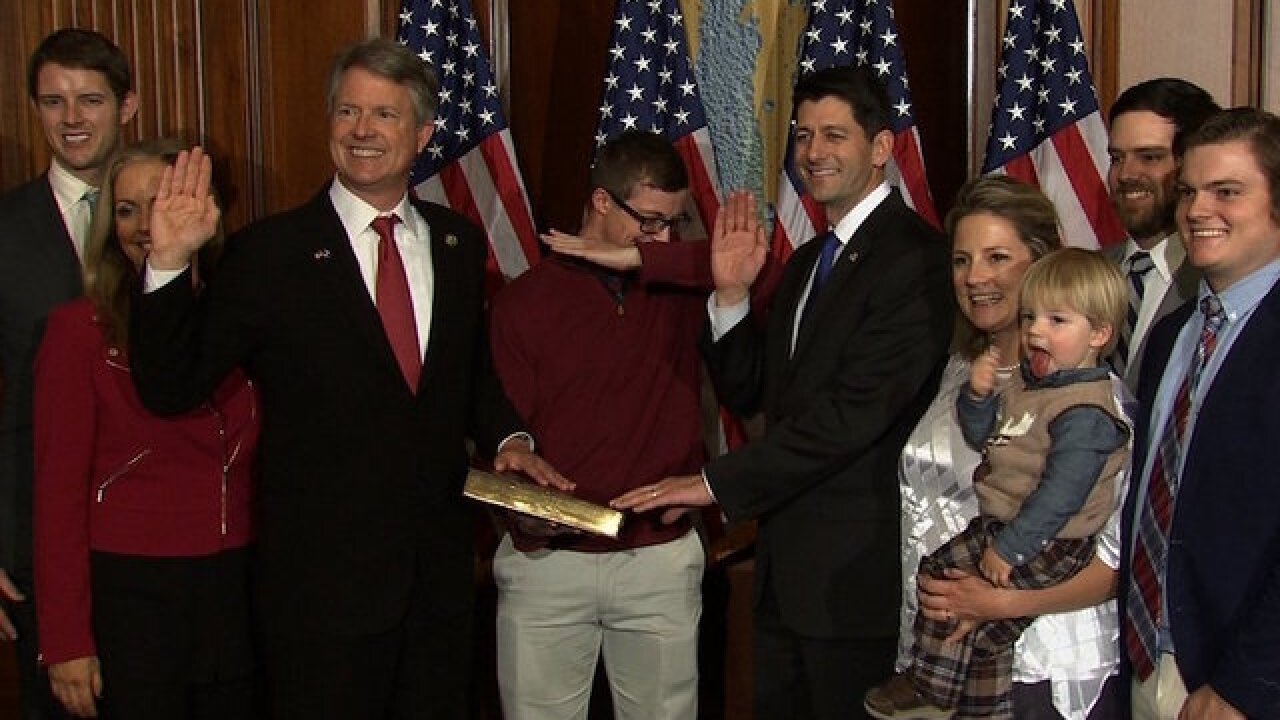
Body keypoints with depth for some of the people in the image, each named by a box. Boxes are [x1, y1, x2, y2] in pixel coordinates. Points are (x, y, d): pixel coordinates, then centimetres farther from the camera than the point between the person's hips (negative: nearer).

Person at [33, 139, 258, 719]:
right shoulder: (79, 328, -7)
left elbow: (254, 463, 10)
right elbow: (59, 489, -7)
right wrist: (66, 642, -10)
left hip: (236, 588, 4)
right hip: (129, 595, -4)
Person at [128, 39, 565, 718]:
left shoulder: (457, 242, 6)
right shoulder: (269, 252, -9)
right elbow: (171, 388, -12)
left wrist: (506, 436, 1)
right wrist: (170, 262, -24)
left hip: (441, 565, 5)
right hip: (322, 578, -4)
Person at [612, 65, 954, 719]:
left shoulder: (913, 256, -15)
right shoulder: (805, 262, 15)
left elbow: (855, 412, -23)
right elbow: (747, 393, 15)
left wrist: (718, 482, -18)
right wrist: (732, 294, -1)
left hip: (858, 571, -8)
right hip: (785, 565, 8)